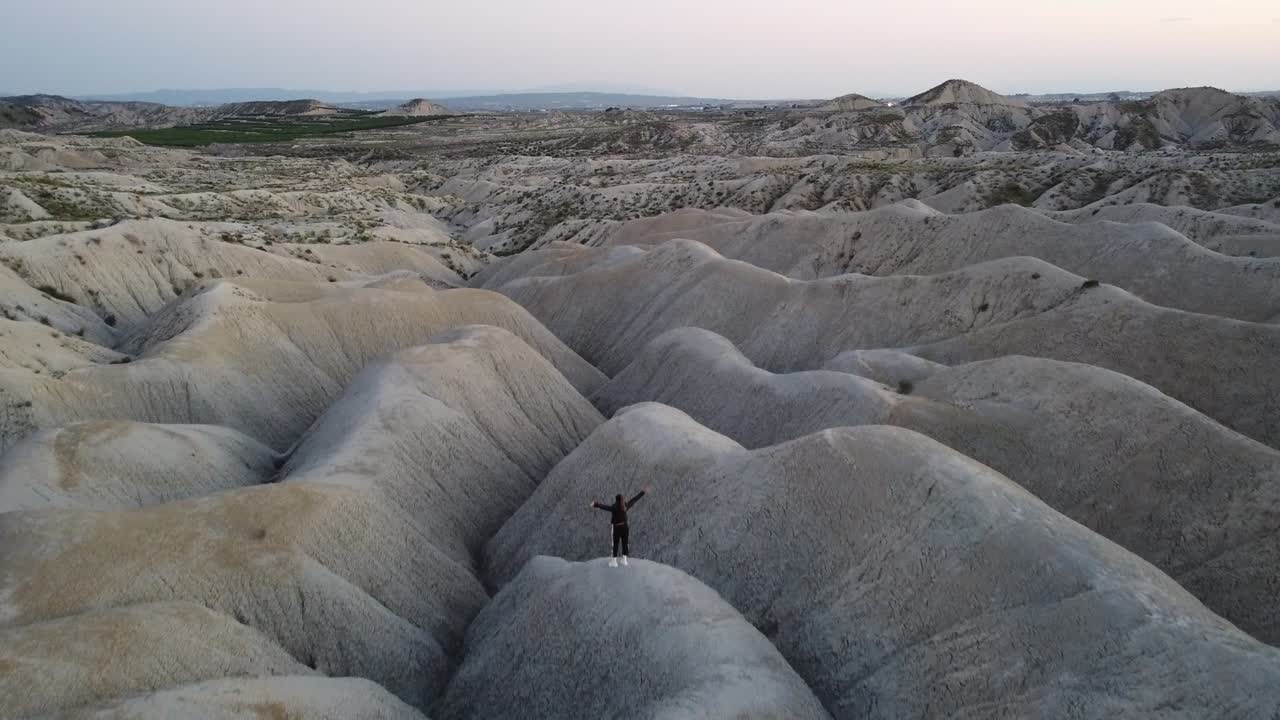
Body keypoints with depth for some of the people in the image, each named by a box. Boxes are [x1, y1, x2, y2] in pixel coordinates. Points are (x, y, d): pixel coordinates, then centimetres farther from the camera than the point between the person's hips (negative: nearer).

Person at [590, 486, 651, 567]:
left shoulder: (614, 508, -16)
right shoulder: (625, 506, -2)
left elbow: (604, 506, -31)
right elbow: (634, 500, 7)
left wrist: (595, 504, -44)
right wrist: (643, 492, 17)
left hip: (617, 528, -5)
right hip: (625, 527, 5)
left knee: (615, 545, 5)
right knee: (625, 543, 14)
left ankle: (614, 562, 10)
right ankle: (624, 560, 23)